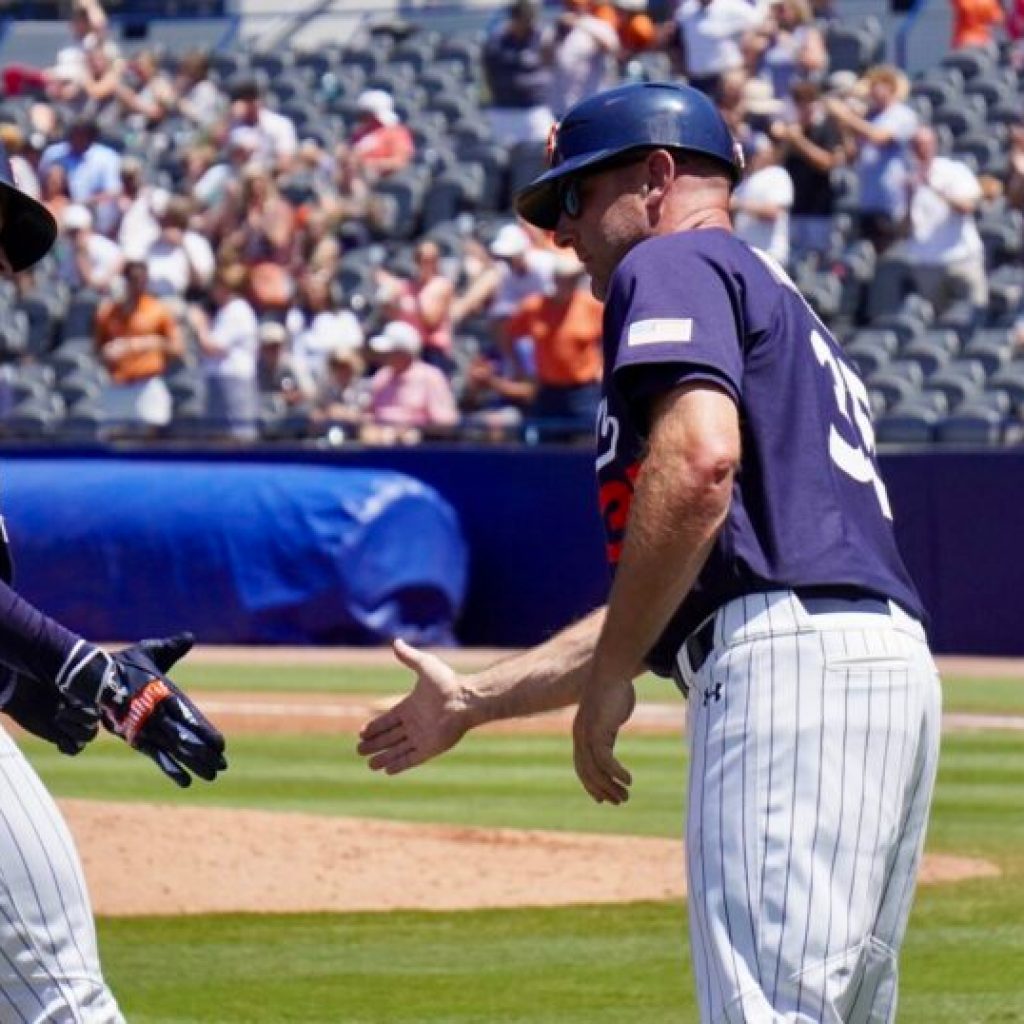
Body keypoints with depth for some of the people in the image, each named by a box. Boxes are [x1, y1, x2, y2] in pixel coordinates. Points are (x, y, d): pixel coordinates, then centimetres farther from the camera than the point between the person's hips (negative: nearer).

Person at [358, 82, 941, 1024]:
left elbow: (699, 459, -16)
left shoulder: (674, 265, 5)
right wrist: (477, 701, 38)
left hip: (790, 662, -10)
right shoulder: (775, 298, 33)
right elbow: (684, 596, 34)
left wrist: (609, 678, -11)